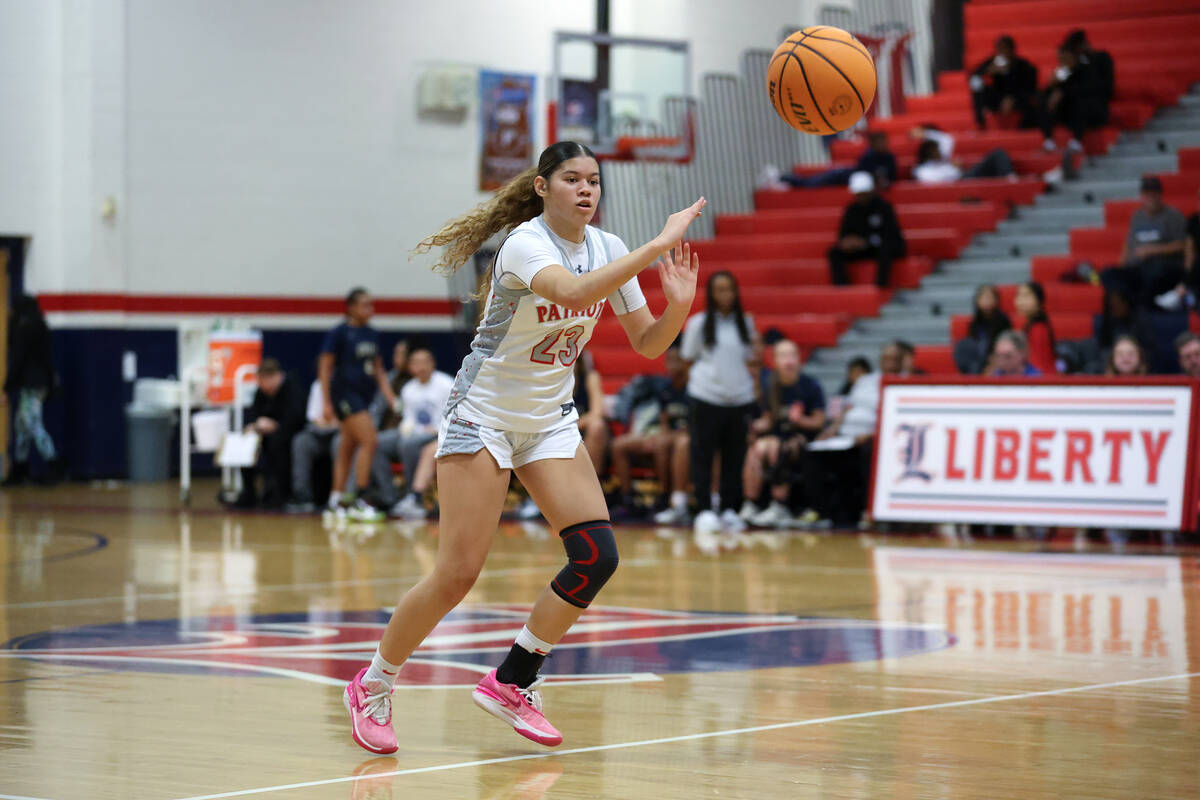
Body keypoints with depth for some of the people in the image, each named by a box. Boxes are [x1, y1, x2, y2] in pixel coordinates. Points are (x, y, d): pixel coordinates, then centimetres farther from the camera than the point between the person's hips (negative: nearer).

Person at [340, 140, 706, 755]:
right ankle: (372, 686, 11)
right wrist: (659, 245, -42)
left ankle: (510, 683, 5)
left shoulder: (606, 248, 0)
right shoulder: (525, 242, -21)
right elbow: (574, 294, -42)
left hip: (549, 421, 7)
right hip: (483, 418, -6)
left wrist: (678, 305, -17)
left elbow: (647, 344, 4)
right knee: (457, 574, -10)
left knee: (596, 556, -10)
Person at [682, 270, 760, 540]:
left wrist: (756, 354, -5)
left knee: (735, 457, 3)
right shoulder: (698, 324, 1)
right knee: (703, 456, -4)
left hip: (740, 399, 3)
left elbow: (749, 360, 15)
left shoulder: (745, 323, 10)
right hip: (706, 398, -3)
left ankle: (729, 510, 9)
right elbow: (689, 358, 7)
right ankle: (704, 511, 1)